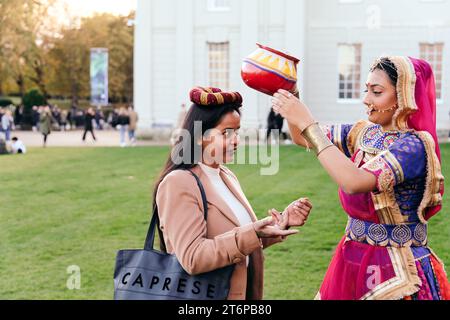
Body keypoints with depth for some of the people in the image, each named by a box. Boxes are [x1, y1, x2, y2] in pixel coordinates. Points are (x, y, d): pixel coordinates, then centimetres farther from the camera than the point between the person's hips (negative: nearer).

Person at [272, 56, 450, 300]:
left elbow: (353, 182, -32)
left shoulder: (414, 146, -19)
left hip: (397, 269, -6)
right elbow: (303, 139, 11)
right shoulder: (364, 133, 4)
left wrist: (307, 123, -28)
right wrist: (290, 101, -9)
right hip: (353, 260, 7)